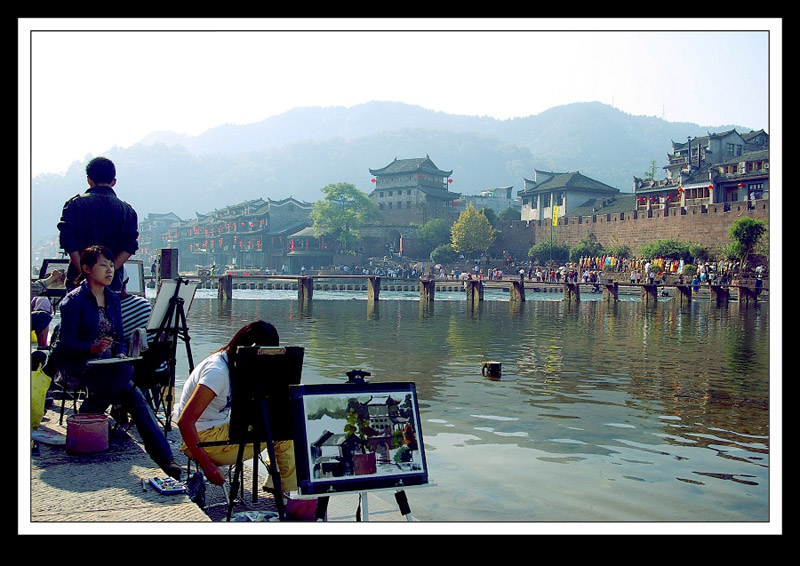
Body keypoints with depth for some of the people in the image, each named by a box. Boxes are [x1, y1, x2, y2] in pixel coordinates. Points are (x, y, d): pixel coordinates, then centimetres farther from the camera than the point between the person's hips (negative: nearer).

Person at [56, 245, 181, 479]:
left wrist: (120, 354, -8)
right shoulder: (74, 300, -6)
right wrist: (93, 348, -30)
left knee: (135, 399, -20)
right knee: (126, 375, -33)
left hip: (108, 365, 5)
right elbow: (67, 344, -12)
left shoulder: (113, 299, 14)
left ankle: (165, 457, -26)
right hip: (78, 365, -5)